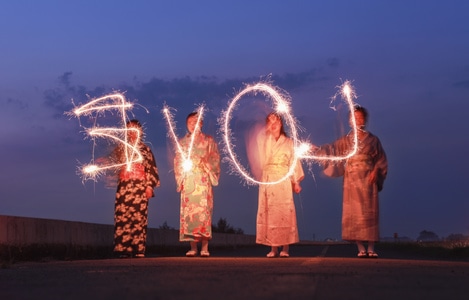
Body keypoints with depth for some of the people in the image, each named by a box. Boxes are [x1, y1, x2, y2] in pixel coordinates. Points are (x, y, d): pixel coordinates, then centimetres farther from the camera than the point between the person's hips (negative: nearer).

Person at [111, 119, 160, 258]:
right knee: (122, 216, -8)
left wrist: (150, 186, -3)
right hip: (124, 186, 2)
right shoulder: (121, 148, 18)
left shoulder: (145, 149, 13)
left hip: (140, 186, -2)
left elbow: (151, 168, 6)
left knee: (139, 216, -8)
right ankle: (124, 248, -8)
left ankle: (139, 249, -8)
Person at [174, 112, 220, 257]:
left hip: (203, 180, -2)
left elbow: (215, 159, 9)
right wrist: (180, 179, 5)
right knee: (188, 211, -6)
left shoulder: (209, 140, 12)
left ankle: (204, 247, -11)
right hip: (188, 181, 2)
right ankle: (193, 247, -3)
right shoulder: (182, 142, 17)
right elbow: (177, 162, 15)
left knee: (204, 210, -11)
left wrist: (205, 163, -7)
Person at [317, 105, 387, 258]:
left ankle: (371, 248, -4)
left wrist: (376, 171, -12)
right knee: (354, 214, -4)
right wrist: (315, 149, -6)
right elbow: (331, 150, 7)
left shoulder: (373, 139, 8)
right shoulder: (345, 140, 12)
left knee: (369, 213, -5)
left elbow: (381, 159, 5)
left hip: (367, 181, -1)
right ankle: (361, 248, -1)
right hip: (351, 182, 2)